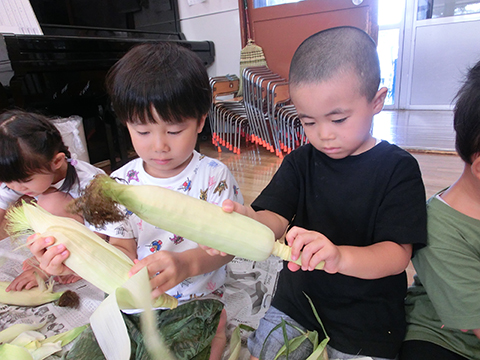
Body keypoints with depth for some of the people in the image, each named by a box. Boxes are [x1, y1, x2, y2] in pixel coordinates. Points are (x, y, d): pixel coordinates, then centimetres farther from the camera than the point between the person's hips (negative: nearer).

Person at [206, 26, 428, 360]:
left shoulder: (399, 168, -13)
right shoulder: (300, 162, -3)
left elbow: (398, 254, -20)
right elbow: (274, 217, -15)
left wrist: (339, 257, -41)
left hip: (367, 323, -2)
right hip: (296, 301, 3)